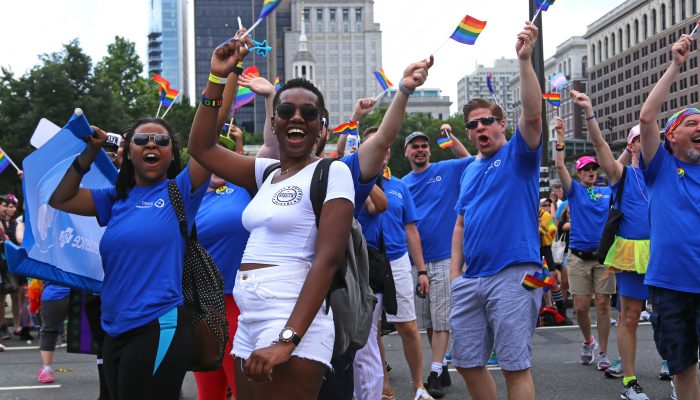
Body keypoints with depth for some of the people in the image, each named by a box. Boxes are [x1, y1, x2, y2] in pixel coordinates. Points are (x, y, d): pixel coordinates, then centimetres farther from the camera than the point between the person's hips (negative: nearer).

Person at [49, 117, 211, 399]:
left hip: (159, 328, -6)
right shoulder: (116, 198, 12)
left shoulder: (180, 191, -2)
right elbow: (60, 199, 14)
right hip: (115, 331, 6)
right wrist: (89, 153, 8)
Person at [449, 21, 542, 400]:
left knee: (516, 365, -4)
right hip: (470, 278, 7)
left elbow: (532, 114, -18)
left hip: (512, 275, -7)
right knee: (467, 362, 11)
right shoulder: (469, 169, 19)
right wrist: (455, 270, 10)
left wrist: (524, 60, -28)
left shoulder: (518, 154, 0)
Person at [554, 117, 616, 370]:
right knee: (581, 306, -2)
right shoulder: (574, 190, 6)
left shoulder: (608, 192, 10)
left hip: (603, 255, 1)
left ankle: (603, 352, 7)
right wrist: (560, 137, -13)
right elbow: (560, 166, -6)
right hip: (579, 256, -1)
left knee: (603, 304, -1)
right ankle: (588, 340, 25)